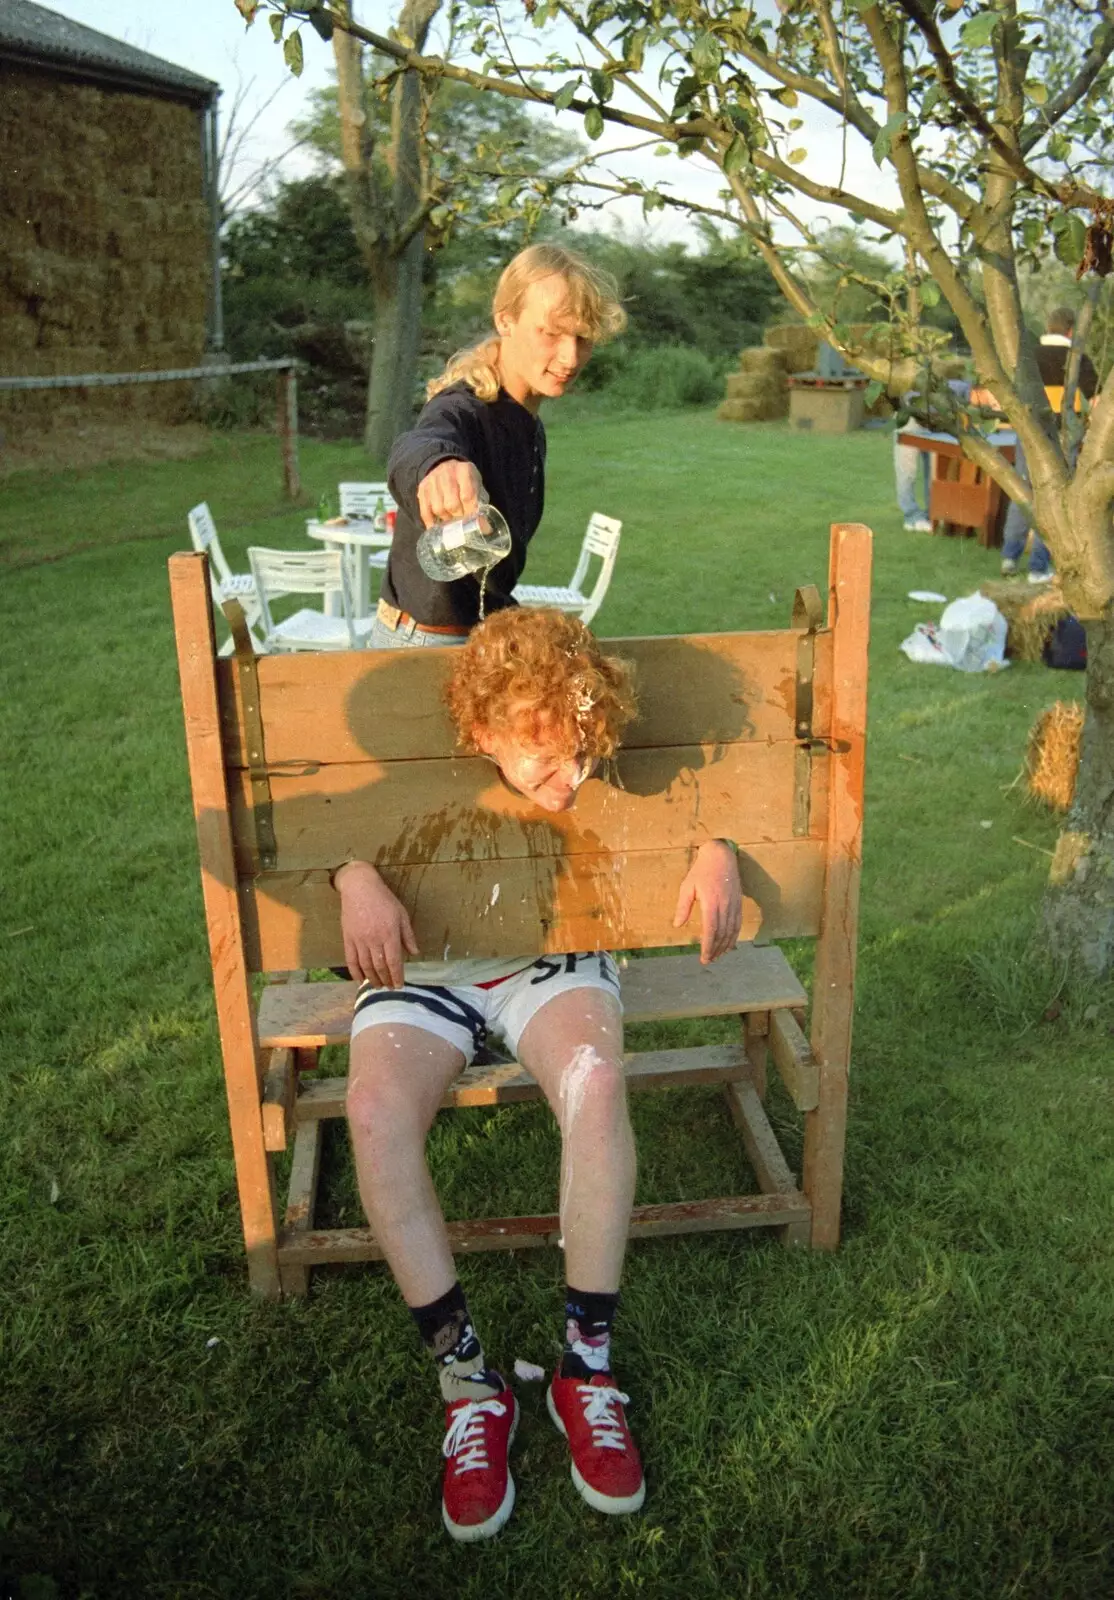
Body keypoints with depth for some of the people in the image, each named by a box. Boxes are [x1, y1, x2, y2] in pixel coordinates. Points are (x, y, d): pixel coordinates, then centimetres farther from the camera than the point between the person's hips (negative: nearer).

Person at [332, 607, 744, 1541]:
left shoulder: (600, 778, -12)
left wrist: (716, 850, -21)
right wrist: (357, 875, -27)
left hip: (553, 959, 0)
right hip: (424, 967, 0)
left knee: (596, 1080, -35)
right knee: (377, 1110, -31)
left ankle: (587, 1363, -18)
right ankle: (469, 1381, -17)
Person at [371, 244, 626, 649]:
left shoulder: (530, 428, 5)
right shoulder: (462, 412, -21)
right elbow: (413, 450, -45)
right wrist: (436, 464, -67)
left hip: (483, 637, 8)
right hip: (424, 643, -8)